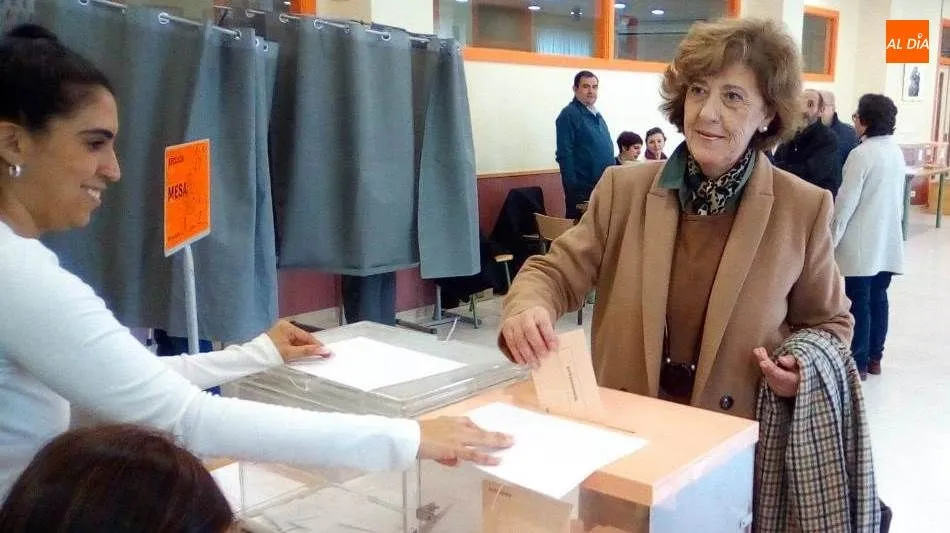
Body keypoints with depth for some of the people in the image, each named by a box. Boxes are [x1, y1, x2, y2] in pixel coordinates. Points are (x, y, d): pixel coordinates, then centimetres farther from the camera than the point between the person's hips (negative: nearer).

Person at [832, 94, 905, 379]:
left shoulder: (861, 154, -16)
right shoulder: (896, 152, 7)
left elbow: (846, 202, -16)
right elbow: (897, 196, 14)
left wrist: (831, 239, -8)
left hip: (861, 243, -7)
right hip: (888, 240, 8)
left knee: (859, 302, -1)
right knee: (878, 298, 14)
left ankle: (858, 363, 6)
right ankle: (874, 357, 23)